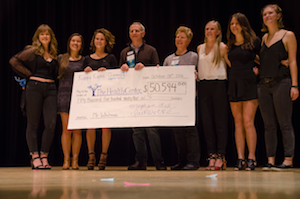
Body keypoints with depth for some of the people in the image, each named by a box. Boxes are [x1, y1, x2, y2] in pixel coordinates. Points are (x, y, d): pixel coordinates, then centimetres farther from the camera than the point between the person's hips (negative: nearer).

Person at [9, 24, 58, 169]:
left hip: (51, 89, 4)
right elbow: (14, 61, -5)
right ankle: (35, 157, 3)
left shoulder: (54, 54, 15)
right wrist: (29, 74, -5)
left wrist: (53, 81, 10)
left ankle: (44, 156, 5)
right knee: (33, 124, 0)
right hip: (34, 87, -4)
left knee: (51, 123, -6)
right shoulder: (33, 51, 1)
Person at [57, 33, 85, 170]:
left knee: (77, 130, -1)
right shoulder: (61, 59, 10)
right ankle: (66, 160, 4)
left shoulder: (84, 60, 10)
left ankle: (75, 160, 5)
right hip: (64, 95, 0)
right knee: (66, 129, -2)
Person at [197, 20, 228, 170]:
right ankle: (212, 155, 5)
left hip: (219, 85, -5)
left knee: (220, 121, -4)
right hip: (203, 85, 5)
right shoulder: (200, 48, 15)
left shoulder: (222, 47, 1)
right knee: (206, 120, 1)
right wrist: (196, 74, 11)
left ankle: (220, 156, -2)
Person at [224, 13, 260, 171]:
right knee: (238, 122, 3)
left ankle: (251, 158, -7)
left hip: (249, 84, -5)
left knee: (248, 121, -11)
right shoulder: (230, 45, 13)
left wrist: (257, 69, -2)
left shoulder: (254, 41, 0)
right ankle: (240, 158, 4)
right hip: (234, 84, 5)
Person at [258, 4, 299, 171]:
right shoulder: (264, 38, 17)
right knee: (269, 125, 5)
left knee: (285, 124, -6)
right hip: (264, 85, 6)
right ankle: (271, 160, 8)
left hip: (281, 83, -6)